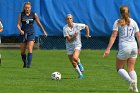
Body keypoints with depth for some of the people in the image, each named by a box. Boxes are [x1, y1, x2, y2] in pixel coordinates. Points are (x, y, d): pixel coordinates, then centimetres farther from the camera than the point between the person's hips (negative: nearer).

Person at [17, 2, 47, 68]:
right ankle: (25, 63, 30)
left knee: (30, 49, -16)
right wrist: (20, 30, -23)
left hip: (31, 33, -2)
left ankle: (29, 64, -20)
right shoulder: (21, 15, 0)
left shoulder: (34, 14, 0)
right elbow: (18, 24, -3)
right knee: (22, 51, 8)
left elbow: (39, 23, 10)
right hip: (23, 34, 2)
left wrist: (43, 31, 14)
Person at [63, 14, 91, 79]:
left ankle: (79, 64, 5)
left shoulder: (77, 26, -10)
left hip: (77, 45, -2)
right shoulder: (65, 28, -12)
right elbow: (68, 39, -16)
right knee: (73, 64, 3)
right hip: (69, 46, 2)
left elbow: (86, 26, 9)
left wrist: (87, 34, 0)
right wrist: (74, 36, -33)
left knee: (75, 58, -29)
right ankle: (80, 75, 23)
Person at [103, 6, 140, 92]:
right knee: (131, 69, 11)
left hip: (124, 47, -4)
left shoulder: (118, 22, 0)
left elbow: (113, 36, -7)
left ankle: (131, 81, -16)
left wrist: (108, 49, -9)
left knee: (120, 68, 9)